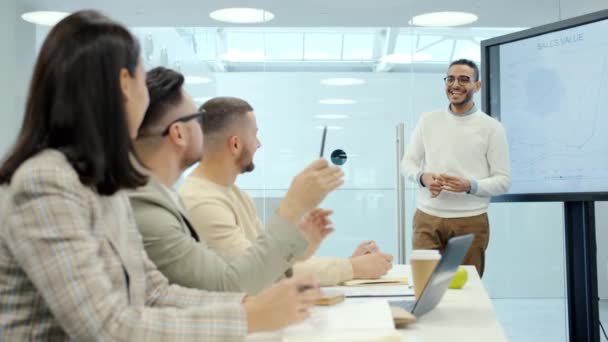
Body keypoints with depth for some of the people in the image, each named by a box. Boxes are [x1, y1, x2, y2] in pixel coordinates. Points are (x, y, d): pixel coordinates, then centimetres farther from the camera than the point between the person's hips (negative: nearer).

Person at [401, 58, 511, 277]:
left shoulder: (491, 127, 0)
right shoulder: (428, 120, 8)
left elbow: (503, 180, -1)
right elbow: (408, 162, 13)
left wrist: (470, 186, -19)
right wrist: (423, 177, -9)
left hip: (471, 222, -2)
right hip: (427, 219, 2)